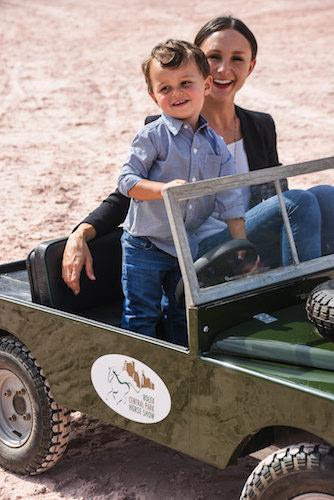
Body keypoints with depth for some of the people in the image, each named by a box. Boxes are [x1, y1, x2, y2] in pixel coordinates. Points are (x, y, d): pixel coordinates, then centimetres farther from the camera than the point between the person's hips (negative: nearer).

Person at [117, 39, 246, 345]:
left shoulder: (216, 144, 0)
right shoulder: (152, 137, -14)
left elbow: (231, 202, 0)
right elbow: (126, 180, -17)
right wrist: (163, 189, -34)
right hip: (145, 247, -5)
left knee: (184, 315, 20)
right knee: (141, 317, 3)